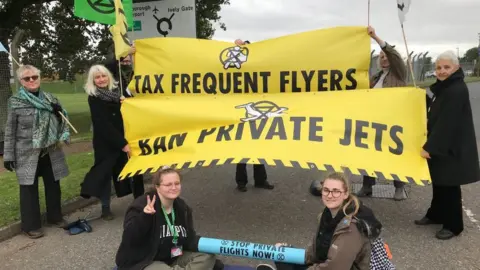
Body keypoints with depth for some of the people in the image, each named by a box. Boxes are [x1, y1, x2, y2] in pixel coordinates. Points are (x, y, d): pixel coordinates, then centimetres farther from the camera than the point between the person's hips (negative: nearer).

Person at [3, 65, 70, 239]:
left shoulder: (49, 98, 5)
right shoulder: (15, 101, -6)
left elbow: (61, 121, 14)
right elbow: (10, 131, -5)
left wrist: (60, 112, -8)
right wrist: (8, 155, -7)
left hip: (51, 152, 4)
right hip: (27, 154, -4)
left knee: (53, 185, 14)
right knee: (29, 188, 5)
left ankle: (55, 216, 33)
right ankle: (31, 225, 20)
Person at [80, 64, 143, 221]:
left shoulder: (116, 91, 7)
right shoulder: (94, 98, -6)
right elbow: (103, 124, -14)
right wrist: (122, 143, -18)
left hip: (124, 139, 4)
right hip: (105, 142, -4)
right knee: (105, 173, 3)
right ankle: (105, 208, 16)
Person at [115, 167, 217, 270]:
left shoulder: (182, 208, 2)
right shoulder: (141, 205, -16)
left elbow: (189, 240, 4)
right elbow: (128, 239, -26)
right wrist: (144, 217, -41)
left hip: (173, 259, 7)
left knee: (207, 256, -7)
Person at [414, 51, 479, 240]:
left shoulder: (457, 91, -21)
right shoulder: (445, 88, 9)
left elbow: (447, 123, -25)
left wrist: (429, 147, -24)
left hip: (451, 149, -9)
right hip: (441, 146, 9)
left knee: (449, 186, 1)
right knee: (438, 183, 18)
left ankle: (453, 225, 16)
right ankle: (435, 214, 33)